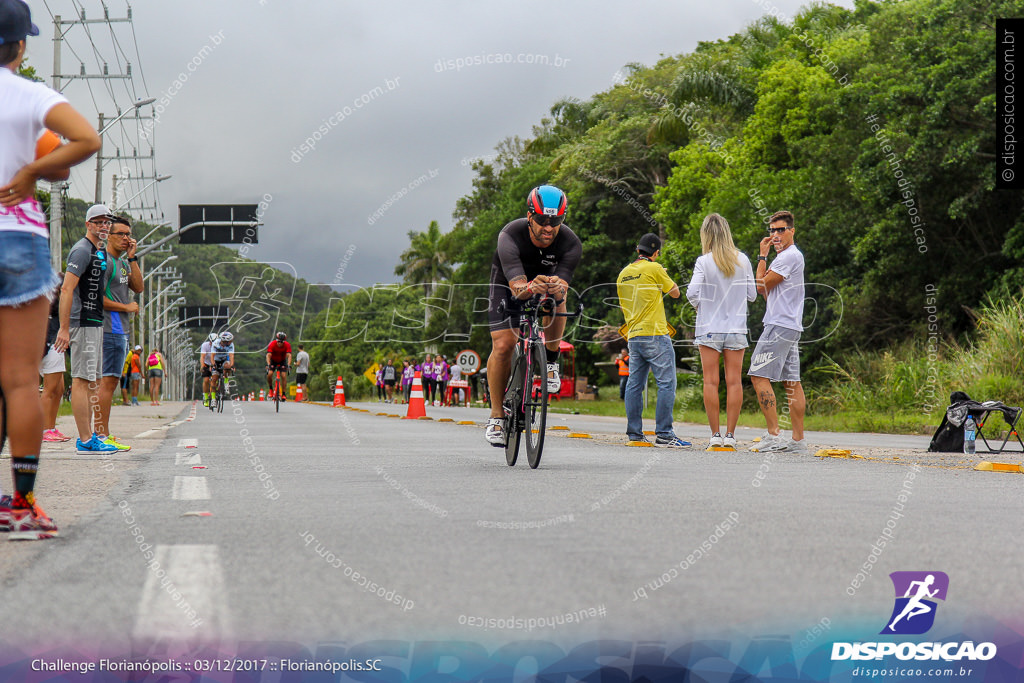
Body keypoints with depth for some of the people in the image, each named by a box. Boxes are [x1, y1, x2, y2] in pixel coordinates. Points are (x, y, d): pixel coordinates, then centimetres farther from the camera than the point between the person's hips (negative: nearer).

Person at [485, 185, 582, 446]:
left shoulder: (571, 243, -30)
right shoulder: (510, 236, -36)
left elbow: (563, 284, -41)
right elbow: (517, 286, -47)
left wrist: (556, 286, -65)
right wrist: (530, 287, -70)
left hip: (547, 278, 2)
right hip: (507, 284, -1)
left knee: (558, 296, -34)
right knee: (503, 346, -16)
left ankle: (550, 362, -10)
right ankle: (496, 415, -1)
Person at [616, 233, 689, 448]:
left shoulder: (624, 273, 12)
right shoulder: (654, 269, -7)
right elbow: (675, 293, 4)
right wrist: (664, 275, 19)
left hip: (633, 336, 7)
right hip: (655, 334, -7)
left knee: (634, 384, 9)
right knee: (667, 383, -6)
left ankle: (634, 433, 9)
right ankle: (664, 434, -11)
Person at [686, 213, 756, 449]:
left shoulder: (704, 262, -7)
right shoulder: (742, 260, 2)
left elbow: (692, 292, -15)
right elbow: (752, 294, 5)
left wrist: (698, 305, 6)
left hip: (709, 328, -2)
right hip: (736, 328, 2)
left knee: (711, 382, 2)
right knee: (734, 382, 3)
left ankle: (715, 433, 1)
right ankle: (730, 434, 2)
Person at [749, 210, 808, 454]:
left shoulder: (789, 256, -11)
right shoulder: (789, 256, 22)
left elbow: (762, 286, -11)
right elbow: (769, 293, 23)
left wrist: (762, 256, -2)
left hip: (780, 325, -10)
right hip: (791, 327, 10)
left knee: (759, 376, -11)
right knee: (792, 381, 6)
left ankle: (774, 434, -16)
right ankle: (798, 440, 4)